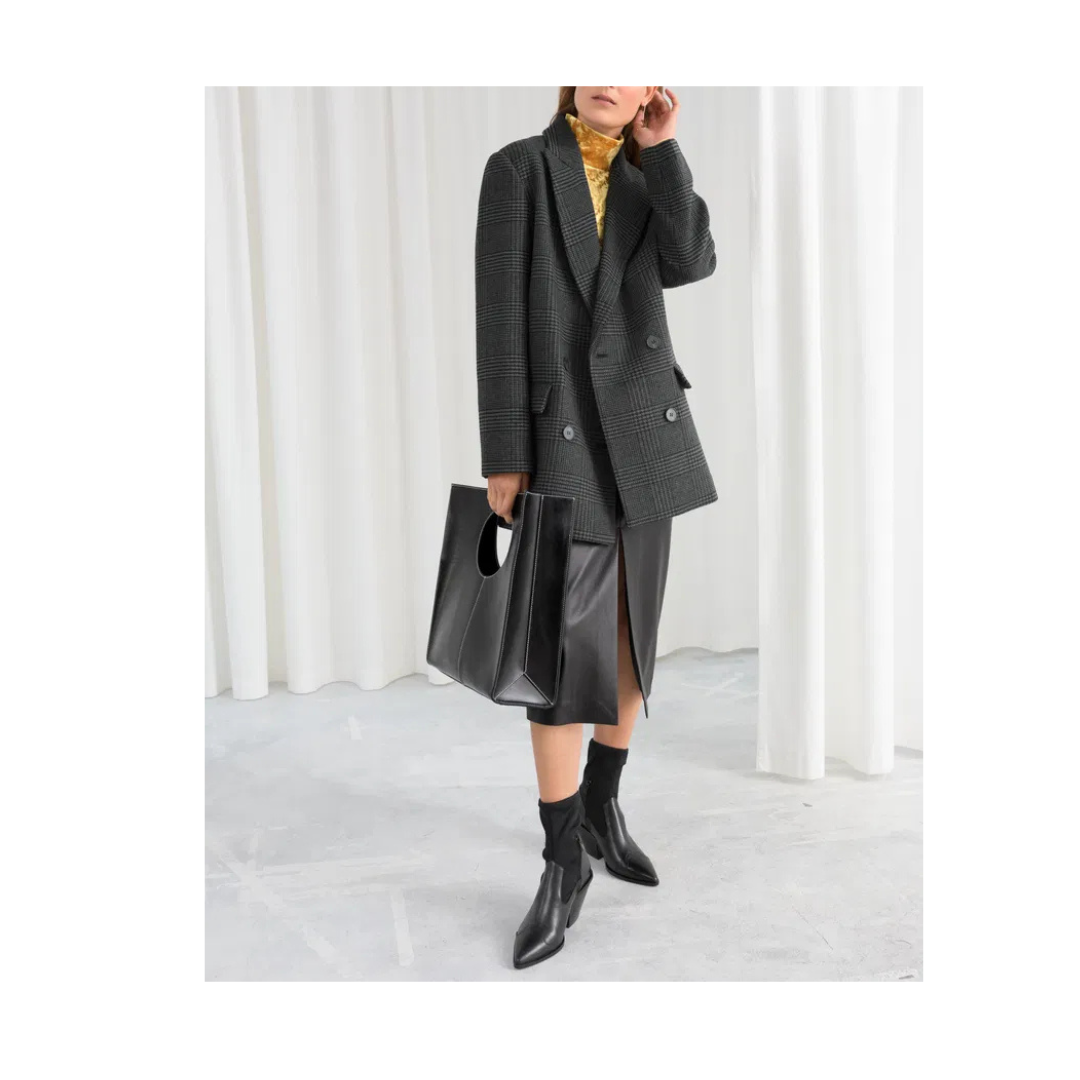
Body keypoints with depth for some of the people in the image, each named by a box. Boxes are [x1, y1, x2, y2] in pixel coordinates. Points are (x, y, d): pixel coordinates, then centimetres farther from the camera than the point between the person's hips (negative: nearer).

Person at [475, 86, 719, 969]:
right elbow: (501, 318, -7)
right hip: (561, 435, -4)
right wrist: (502, 459, -11)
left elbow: (692, 262, -9)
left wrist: (659, 148, -6)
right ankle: (564, 861, 4)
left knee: (633, 634, 9)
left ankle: (602, 808, 28)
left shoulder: (647, 183, 12)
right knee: (567, 648, -9)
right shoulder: (518, 169, 0)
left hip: (646, 430, 5)